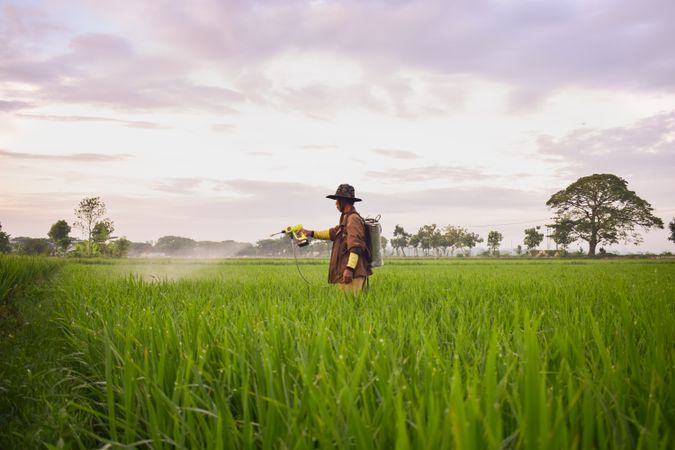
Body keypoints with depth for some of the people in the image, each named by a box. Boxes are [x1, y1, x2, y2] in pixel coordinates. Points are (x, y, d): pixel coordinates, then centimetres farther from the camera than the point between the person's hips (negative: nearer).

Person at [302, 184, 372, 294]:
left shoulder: (353, 219, -11)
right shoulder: (346, 218, 21)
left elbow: (356, 247, -20)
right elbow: (333, 233, 34)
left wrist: (349, 268, -27)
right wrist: (311, 233, 33)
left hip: (353, 273, -10)